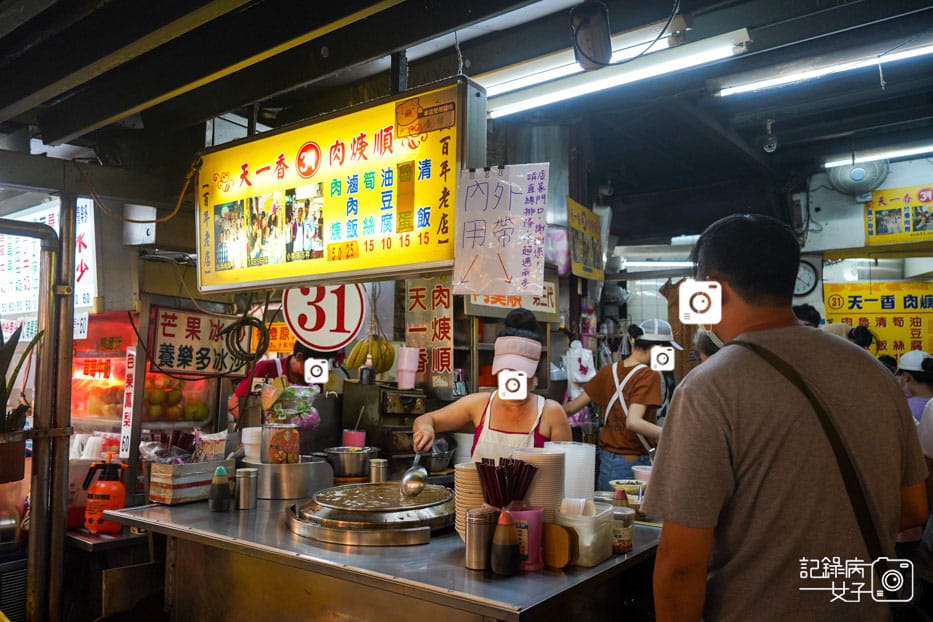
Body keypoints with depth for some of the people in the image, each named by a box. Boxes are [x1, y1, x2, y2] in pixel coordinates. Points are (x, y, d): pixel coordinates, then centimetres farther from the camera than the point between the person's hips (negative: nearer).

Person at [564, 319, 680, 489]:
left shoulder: (608, 371, 4)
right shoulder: (649, 376, -14)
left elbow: (572, 407, 9)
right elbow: (633, 422, -27)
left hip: (606, 462, 7)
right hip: (633, 463, -7)